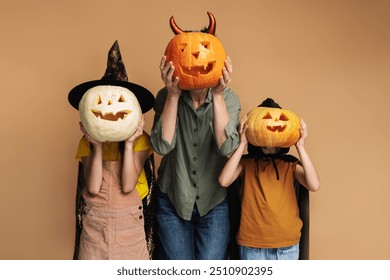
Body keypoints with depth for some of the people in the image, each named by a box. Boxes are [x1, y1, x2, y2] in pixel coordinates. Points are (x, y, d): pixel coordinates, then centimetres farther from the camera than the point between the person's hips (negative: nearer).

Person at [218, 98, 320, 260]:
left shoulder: (290, 165, 2)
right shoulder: (245, 163, 0)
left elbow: (314, 185, -15)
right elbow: (224, 181, -19)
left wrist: (300, 147, -18)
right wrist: (242, 145, -17)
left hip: (287, 247, 1)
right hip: (252, 247, -1)